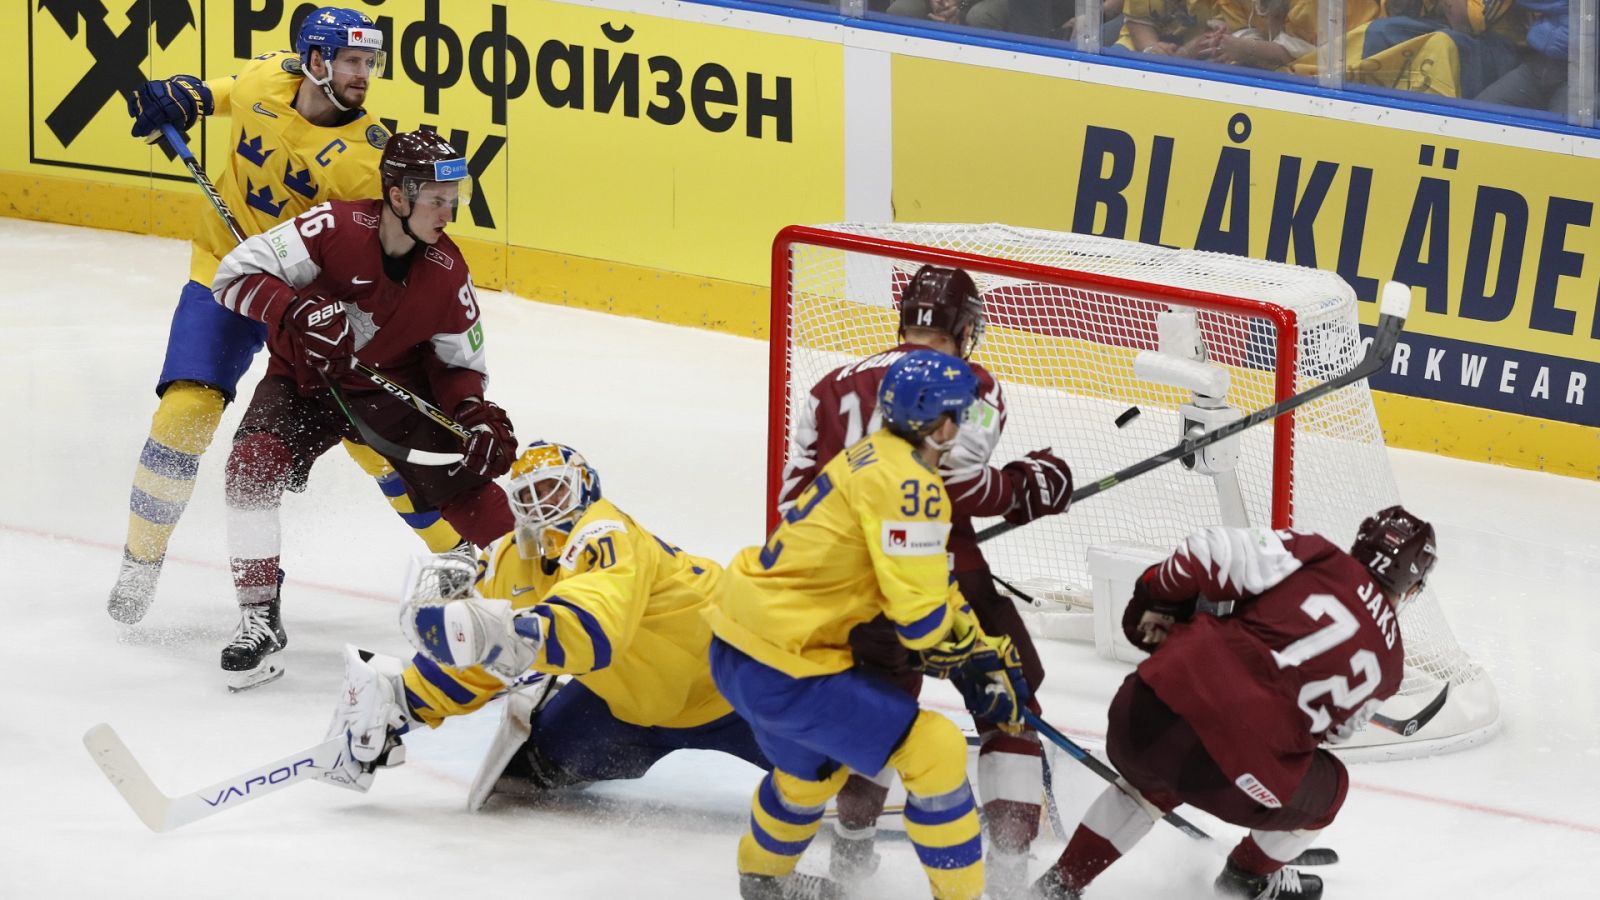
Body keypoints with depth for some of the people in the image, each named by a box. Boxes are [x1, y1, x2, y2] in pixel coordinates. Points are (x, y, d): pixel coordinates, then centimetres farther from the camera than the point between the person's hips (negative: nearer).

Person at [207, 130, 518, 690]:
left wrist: (476, 413, -21)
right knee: (252, 464, -27)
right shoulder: (338, 229, -25)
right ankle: (259, 619, -17)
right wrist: (295, 311, -40)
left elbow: (460, 362, 0)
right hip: (306, 378, -2)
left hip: (396, 388, 2)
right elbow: (236, 274, -23)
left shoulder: (446, 271, -13)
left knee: (465, 481, -11)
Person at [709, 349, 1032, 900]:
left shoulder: (875, 458, 11)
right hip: (783, 669, -10)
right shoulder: (907, 483, -20)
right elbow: (920, 613, -21)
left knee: (813, 768, 36)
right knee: (935, 751, -7)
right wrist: (977, 657, -1)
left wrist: (986, 650, 13)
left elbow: (928, 579, 19)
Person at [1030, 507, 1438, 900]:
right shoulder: (1388, 659, 12)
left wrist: (1160, 602, 15)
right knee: (1327, 788, 31)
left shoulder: (1318, 559, 7)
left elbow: (1210, 555, -3)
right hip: (1232, 779, -2)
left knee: (1152, 782, 40)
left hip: (1142, 719, 3)